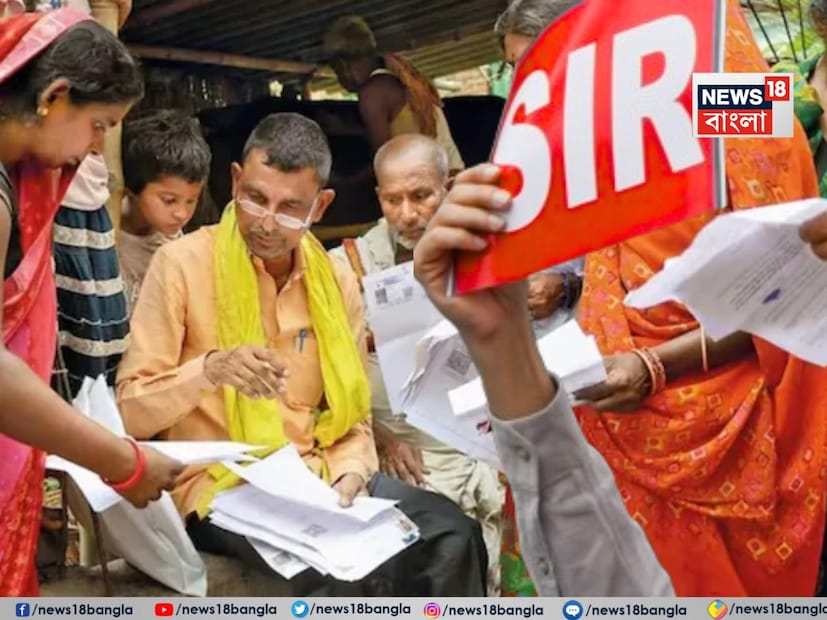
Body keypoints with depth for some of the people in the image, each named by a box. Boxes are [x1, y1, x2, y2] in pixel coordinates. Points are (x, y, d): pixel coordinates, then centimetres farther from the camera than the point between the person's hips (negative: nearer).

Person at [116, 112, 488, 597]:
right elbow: (130, 409, -9)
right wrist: (208, 369, -26)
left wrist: (350, 472, -7)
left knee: (452, 533, -18)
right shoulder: (183, 263, -7)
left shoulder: (337, 280, 6)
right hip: (218, 485, -4)